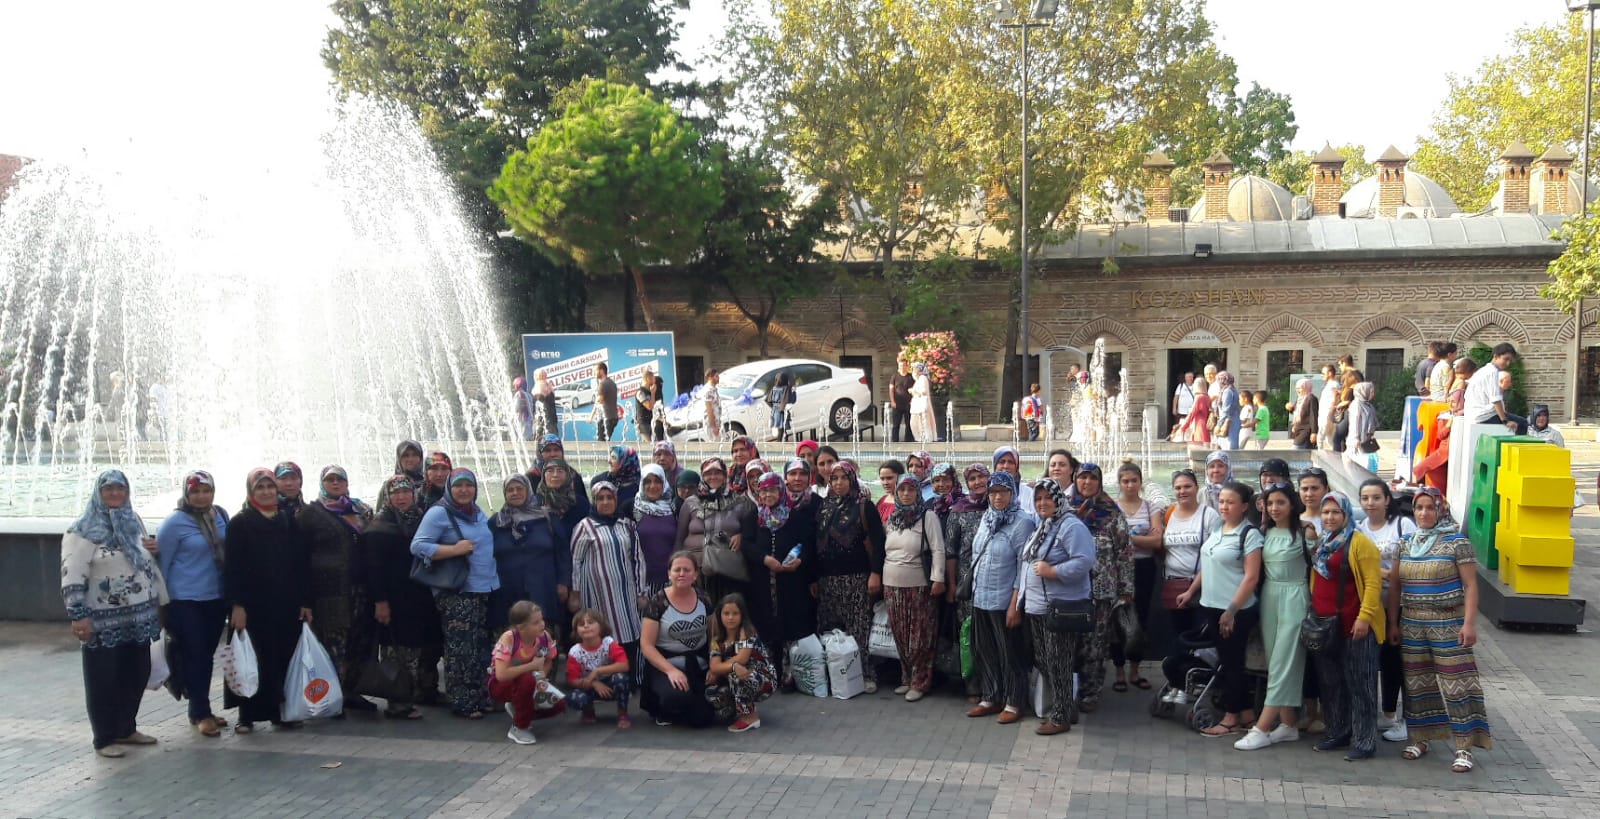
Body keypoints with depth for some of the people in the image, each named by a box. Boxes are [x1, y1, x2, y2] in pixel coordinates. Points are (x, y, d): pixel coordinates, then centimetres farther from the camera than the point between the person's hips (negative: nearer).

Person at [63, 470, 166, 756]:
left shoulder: (134, 521, 11)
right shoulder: (84, 530, -9)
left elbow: (149, 563, 19)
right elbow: (73, 576, -14)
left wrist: (160, 602, 17)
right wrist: (78, 615, -19)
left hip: (138, 616, 6)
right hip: (105, 620, -6)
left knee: (137, 674, 12)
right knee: (104, 679, 2)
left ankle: (126, 728, 28)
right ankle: (104, 739, 13)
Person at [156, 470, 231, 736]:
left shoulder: (221, 516, 5)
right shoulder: (175, 522, -10)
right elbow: (161, 564, -5)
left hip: (217, 598, 5)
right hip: (185, 601, -5)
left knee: (207, 654, 12)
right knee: (194, 655, -2)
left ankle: (200, 709, 23)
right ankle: (201, 713, 6)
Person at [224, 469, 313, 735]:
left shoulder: (290, 521, 11)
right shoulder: (240, 523, 1)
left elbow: (303, 563, 11)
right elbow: (232, 567, -4)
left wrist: (305, 602, 5)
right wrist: (237, 605, -13)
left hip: (287, 605, 3)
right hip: (254, 605, -3)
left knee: (284, 658, 3)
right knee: (254, 660, -2)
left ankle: (279, 710, 14)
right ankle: (247, 715, 7)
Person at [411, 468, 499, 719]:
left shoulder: (478, 513, 15)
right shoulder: (439, 513, -7)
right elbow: (417, 546, -15)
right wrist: (454, 549, -20)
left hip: (485, 589, 8)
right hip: (456, 593, -8)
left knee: (481, 647, 12)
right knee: (460, 650, -7)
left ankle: (479, 697, 21)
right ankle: (462, 702, 0)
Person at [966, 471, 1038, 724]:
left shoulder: (1022, 522, -12)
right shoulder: (986, 518, 8)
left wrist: (1015, 604, -17)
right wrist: (973, 591, 14)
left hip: (1004, 601, -7)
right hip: (980, 598, 7)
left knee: (1010, 654, 5)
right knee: (984, 651, 14)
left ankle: (1013, 703, 17)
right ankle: (991, 698, 28)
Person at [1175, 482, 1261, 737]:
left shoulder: (1249, 534, -12)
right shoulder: (1216, 530, 9)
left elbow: (1251, 577, -16)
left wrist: (1231, 610, -18)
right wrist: (1191, 592, 19)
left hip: (1236, 611, -7)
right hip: (1212, 606, 7)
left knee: (1231, 662, 2)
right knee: (1227, 661, 12)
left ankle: (1231, 718, 13)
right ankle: (1246, 713, 22)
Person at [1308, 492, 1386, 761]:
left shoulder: (1359, 543, -9)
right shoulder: (1320, 544, 14)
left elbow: (1373, 582, -14)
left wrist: (1365, 616, -21)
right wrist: (1313, 614, 16)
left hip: (1354, 626, -8)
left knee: (1359, 683, -1)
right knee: (1330, 682, 14)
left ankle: (1365, 741, 4)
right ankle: (1338, 733, 26)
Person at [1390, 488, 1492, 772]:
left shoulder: (1456, 543, -5)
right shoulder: (1406, 544, 9)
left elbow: (1470, 585, -7)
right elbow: (1395, 586, 13)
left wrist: (1469, 623, -14)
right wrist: (1393, 623, 10)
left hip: (1447, 625, -5)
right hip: (1411, 624, 5)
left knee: (1456, 685, -6)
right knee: (1416, 684, 10)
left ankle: (1464, 748, -1)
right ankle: (1418, 739, 22)